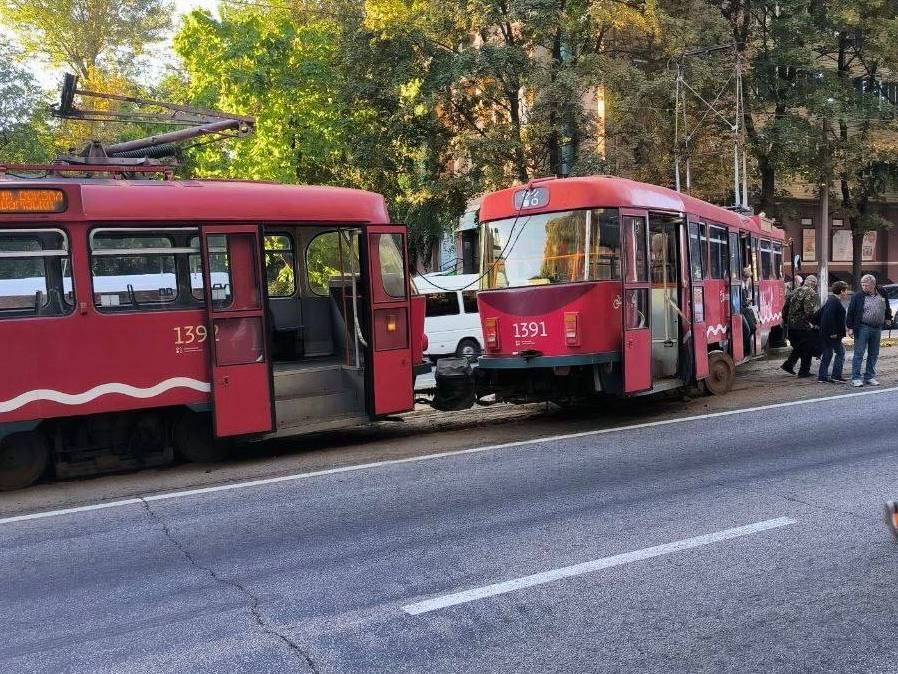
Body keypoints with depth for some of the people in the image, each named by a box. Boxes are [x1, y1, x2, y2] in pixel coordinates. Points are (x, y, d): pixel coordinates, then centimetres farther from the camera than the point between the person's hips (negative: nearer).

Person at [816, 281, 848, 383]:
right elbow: (829, 317, -24)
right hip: (833, 334, -10)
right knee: (840, 352, -3)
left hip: (825, 332, 10)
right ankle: (836, 376, -4)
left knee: (827, 353, 13)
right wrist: (833, 332, -23)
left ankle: (822, 376, 15)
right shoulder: (835, 302, -15)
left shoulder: (831, 300, 16)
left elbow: (821, 313, 22)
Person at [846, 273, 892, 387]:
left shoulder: (882, 296, 8)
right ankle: (856, 378, -2)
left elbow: (887, 309, 25)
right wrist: (850, 327, -7)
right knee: (859, 354, -5)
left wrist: (888, 319, 16)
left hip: (877, 329, 5)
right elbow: (851, 312, -4)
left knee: (874, 355, 10)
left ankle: (870, 377, 19)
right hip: (862, 328, -5)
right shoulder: (858, 296, -4)